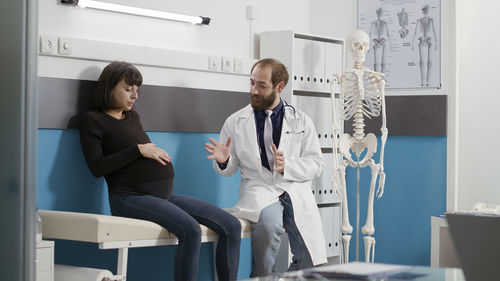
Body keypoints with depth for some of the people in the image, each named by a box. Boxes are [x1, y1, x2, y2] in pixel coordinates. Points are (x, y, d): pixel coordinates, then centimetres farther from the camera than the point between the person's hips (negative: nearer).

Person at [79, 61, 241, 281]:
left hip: (165, 194, 8)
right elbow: (97, 167, -9)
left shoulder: (133, 116, 24)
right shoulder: (93, 120, 3)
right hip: (130, 197, -8)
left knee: (231, 226, -8)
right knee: (190, 230, -33)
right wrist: (139, 150, -9)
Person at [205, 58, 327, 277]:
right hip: (259, 188, -1)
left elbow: (316, 162, 6)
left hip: (296, 191, 1)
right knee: (269, 220, -37)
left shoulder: (301, 121, 11)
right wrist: (223, 161, -10)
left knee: (310, 263, -18)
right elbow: (229, 170, 14)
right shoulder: (236, 122, 10)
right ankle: (262, 277, -14)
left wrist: (287, 167, -12)